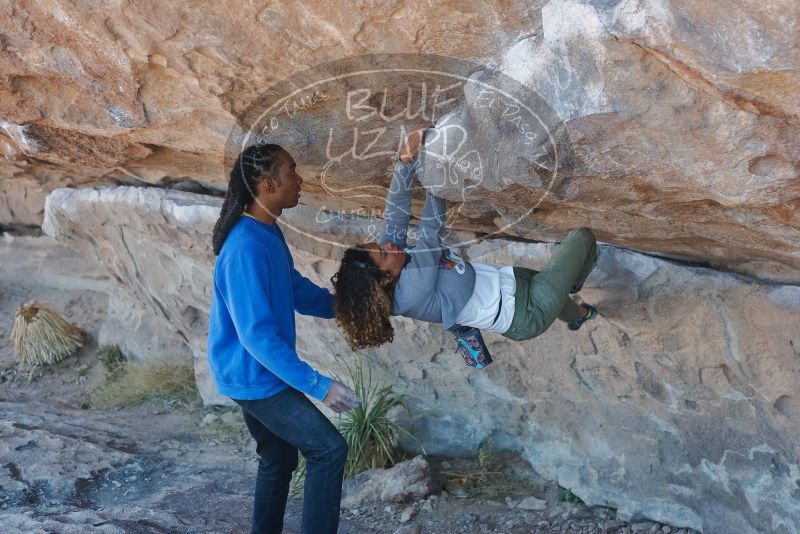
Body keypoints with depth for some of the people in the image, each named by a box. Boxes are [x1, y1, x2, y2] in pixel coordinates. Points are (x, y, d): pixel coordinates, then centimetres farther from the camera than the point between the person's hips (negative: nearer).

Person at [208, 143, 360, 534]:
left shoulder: (269, 233, 5)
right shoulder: (246, 248, -27)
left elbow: (300, 293, 17)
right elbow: (257, 334, -30)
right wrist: (317, 385, -29)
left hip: (258, 374, 10)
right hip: (254, 376, -10)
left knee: (279, 457, 19)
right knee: (328, 449, -7)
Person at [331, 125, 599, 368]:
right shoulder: (413, 293, -36)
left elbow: (396, 215, -15)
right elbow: (430, 232, -35)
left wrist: (406, 160, -29)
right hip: (526, 314, -8)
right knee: (582, 237, 4)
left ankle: (577, 315, 68)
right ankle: (574, 283, 40)